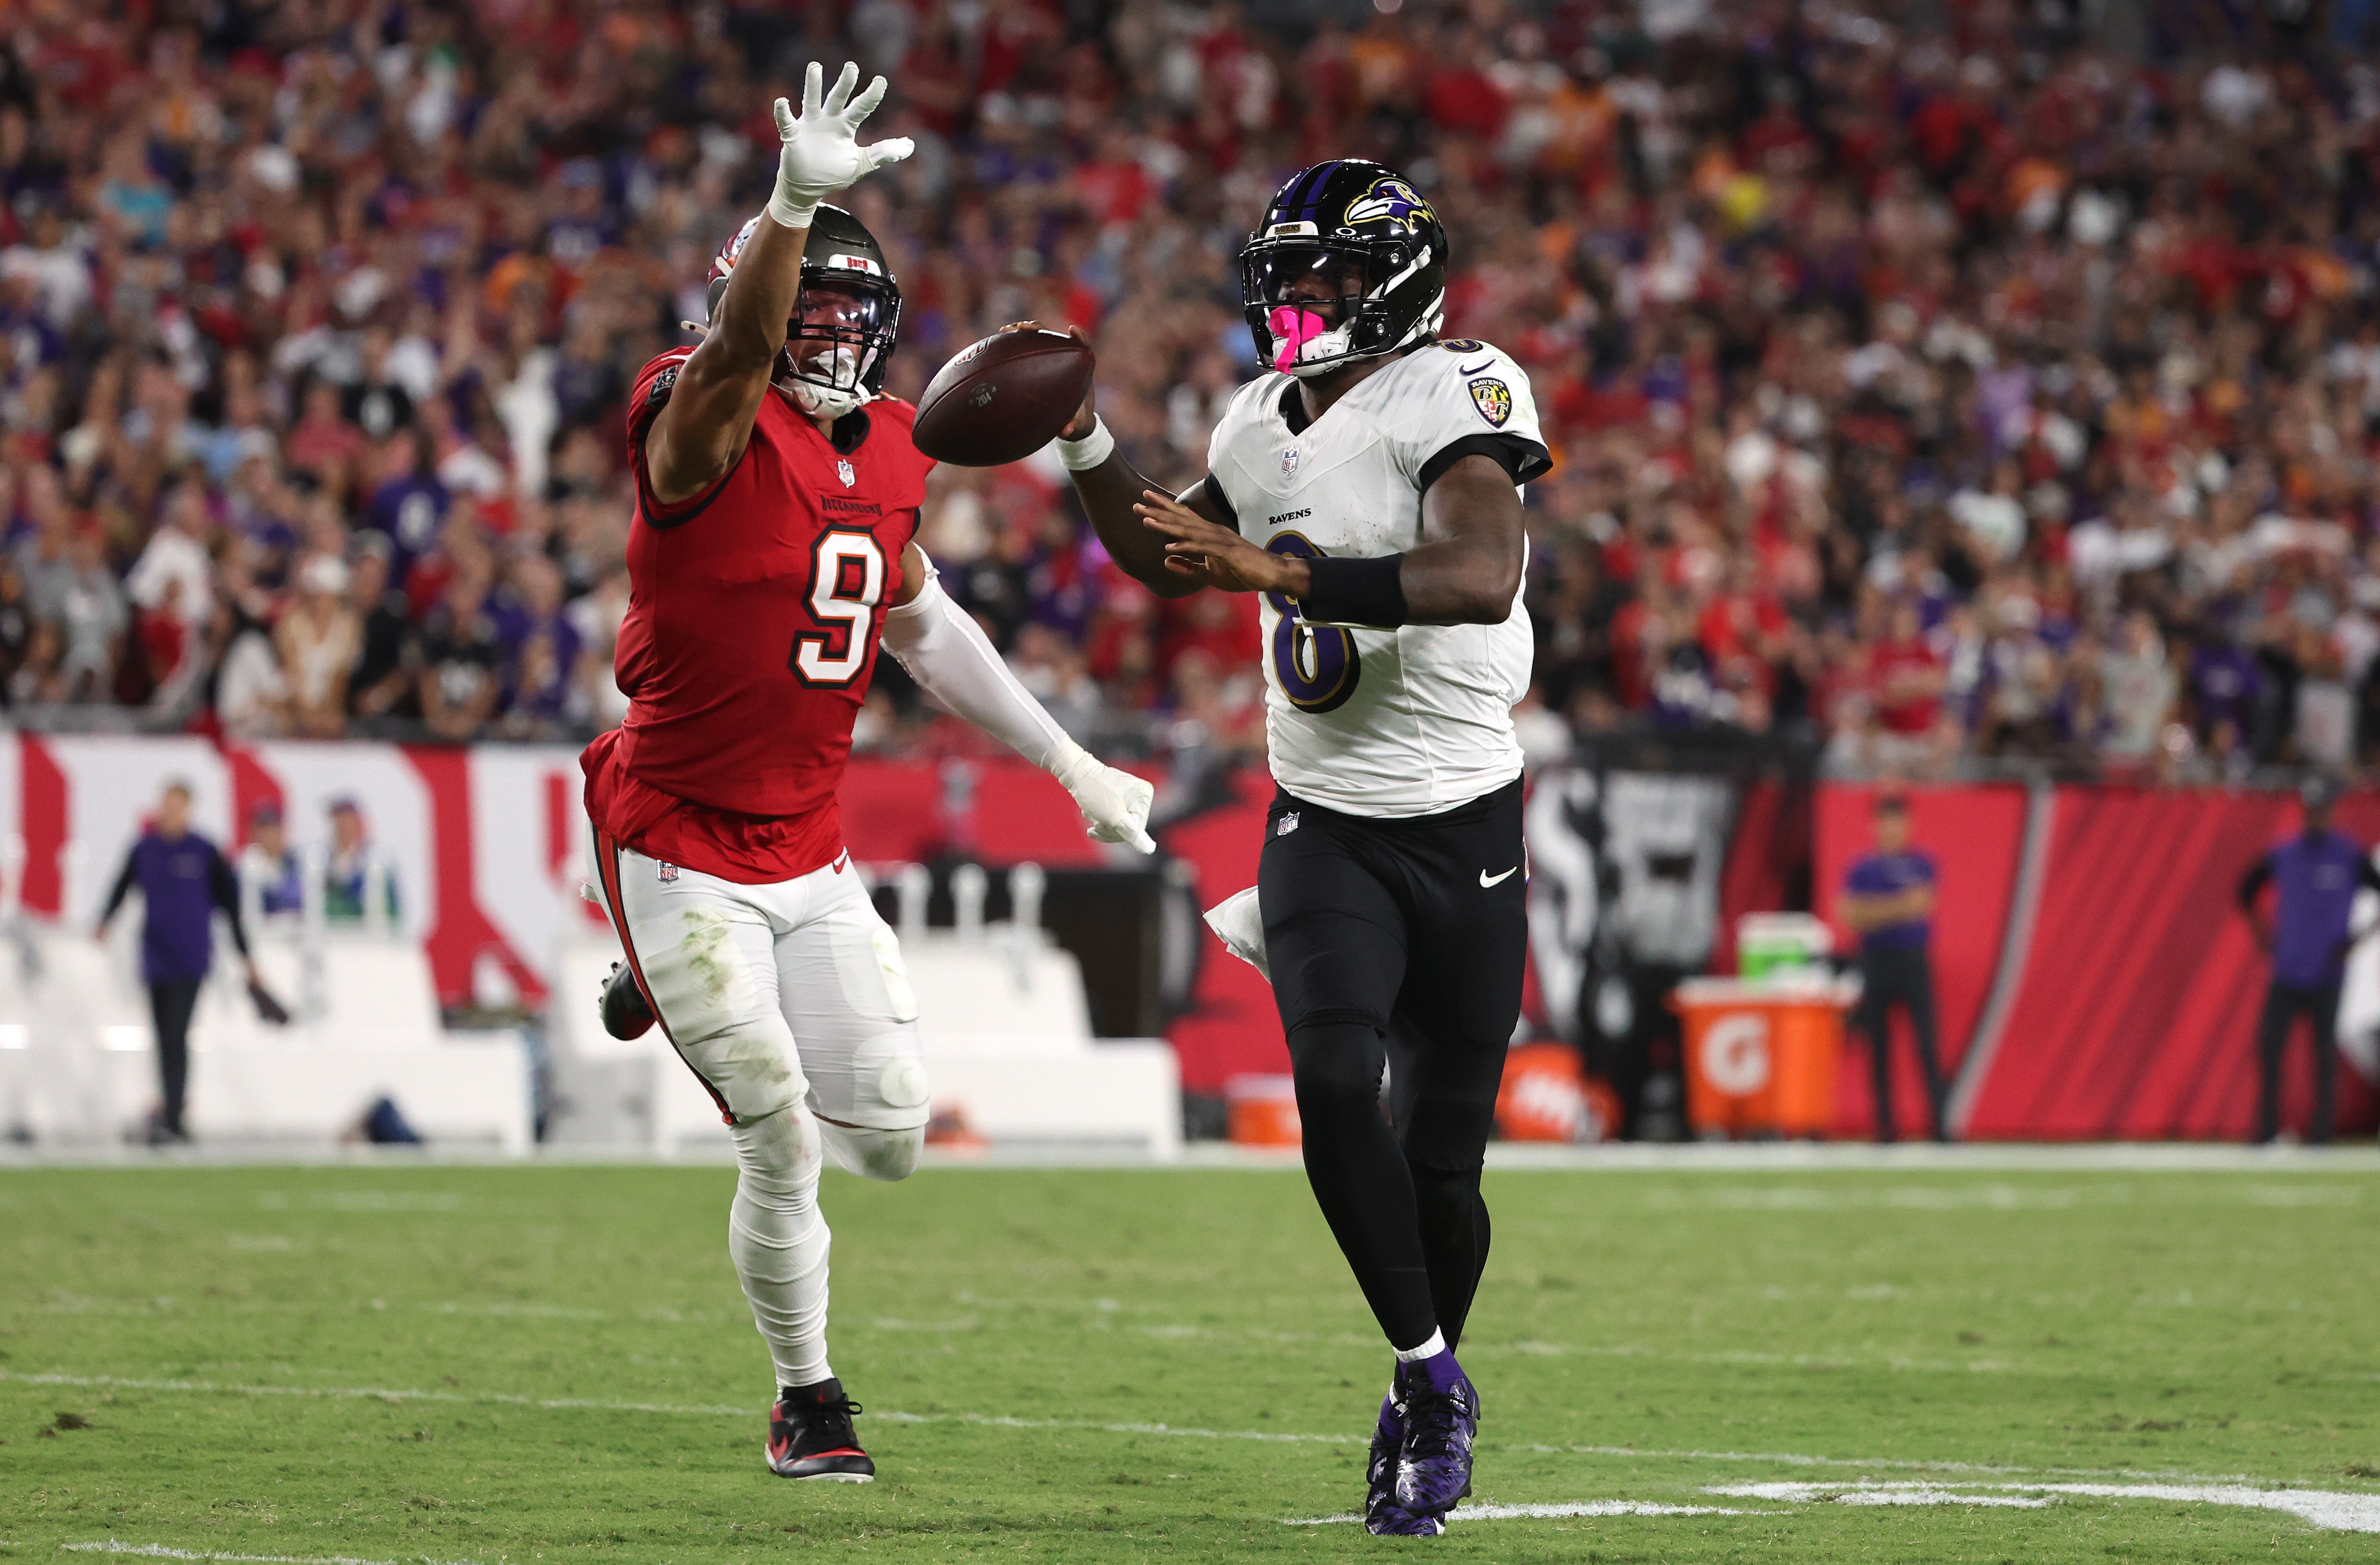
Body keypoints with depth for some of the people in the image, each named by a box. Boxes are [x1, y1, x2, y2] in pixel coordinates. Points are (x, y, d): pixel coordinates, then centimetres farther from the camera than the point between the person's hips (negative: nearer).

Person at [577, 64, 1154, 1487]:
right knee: (784, 1150, -6)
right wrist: (791, 207, -60)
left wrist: (1071, 764, 21)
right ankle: (808, 1399, 20)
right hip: (682, 848, -6)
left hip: (809, 850, 6)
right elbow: (740, 344, -41)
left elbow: (924, 624, 19)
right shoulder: (706, 428, -16)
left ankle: (700, 1012, 32)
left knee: (891, 1136, 3)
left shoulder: (885, 452, 5)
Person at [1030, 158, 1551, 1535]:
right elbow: (1163, 558, 26)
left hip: (1463, 826, -4)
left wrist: (1282, 572, -34)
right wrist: (1087, 444, 11)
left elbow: (1480, 578, -31)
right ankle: (1431, 1379, -9)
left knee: (1442, 1157, 2)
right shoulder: (1264, 426, 8)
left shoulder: (1451, 398, -14)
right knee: (1334, 1079, -21)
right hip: (1325, 831, 4)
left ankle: (1425, 1397, 26)